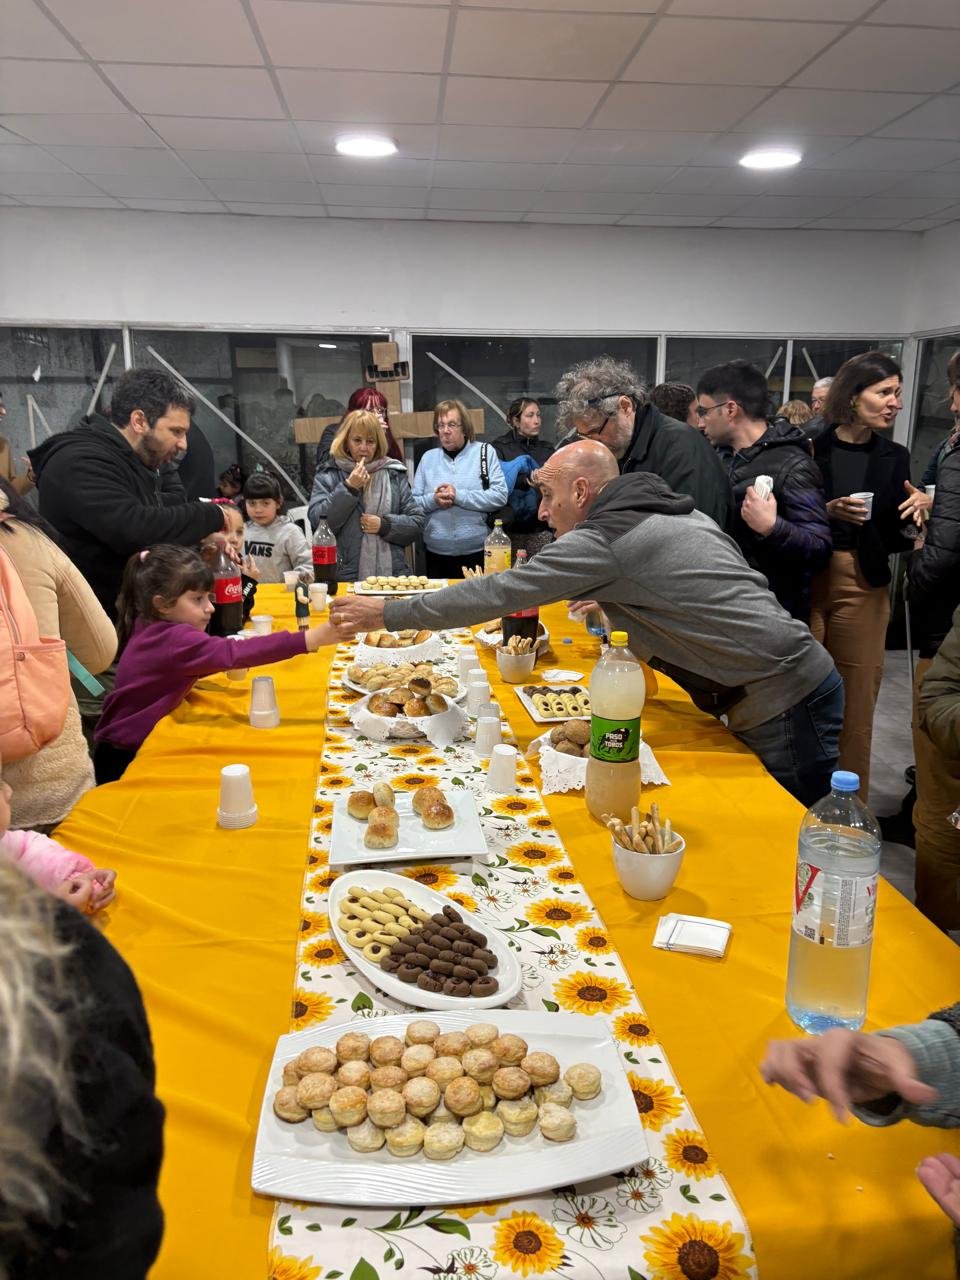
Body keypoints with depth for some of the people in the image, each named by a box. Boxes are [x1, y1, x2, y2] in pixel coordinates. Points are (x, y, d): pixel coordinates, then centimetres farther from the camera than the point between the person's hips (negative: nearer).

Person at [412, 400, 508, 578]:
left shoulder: (484, 452, 2)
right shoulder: (428, 457, 10)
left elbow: (500, 496, -8)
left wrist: (459, 496, -15)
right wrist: (433, 500, -12)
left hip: (477, 552, -2)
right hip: (436, 553, 2)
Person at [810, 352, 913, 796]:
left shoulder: (895, 458, 8)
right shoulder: (811, 449, -3)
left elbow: (895, 537, 9)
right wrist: (828, 511, -18)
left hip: (864, 586, 3)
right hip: (806, 579, -2)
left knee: (856, 698, 5)